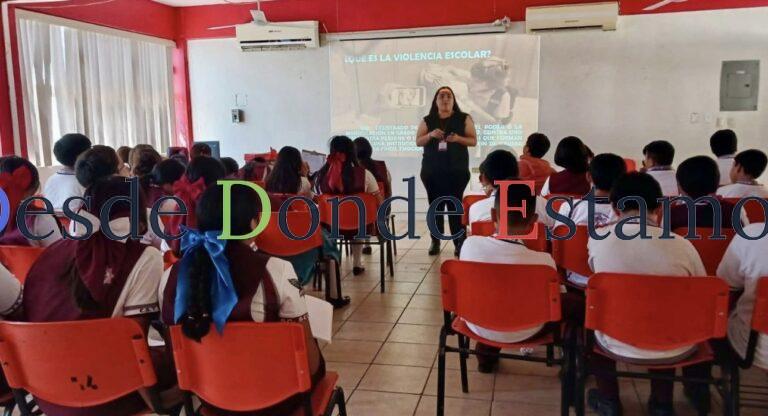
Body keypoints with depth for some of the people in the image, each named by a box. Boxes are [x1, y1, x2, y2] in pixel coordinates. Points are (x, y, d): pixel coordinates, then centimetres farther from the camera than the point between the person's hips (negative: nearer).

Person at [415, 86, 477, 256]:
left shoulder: (464, 119, 4)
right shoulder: (427, 120, 8)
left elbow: (473, 140, 2)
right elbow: (418, 141, 4)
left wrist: (458, 138, -17)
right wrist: (431, 134, -14)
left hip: (457, 170, -2)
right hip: (432, 171, 2)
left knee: (455, 205, -6)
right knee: (435, 205, 4)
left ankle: (459, 243, -3)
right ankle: (435, 241, 10)